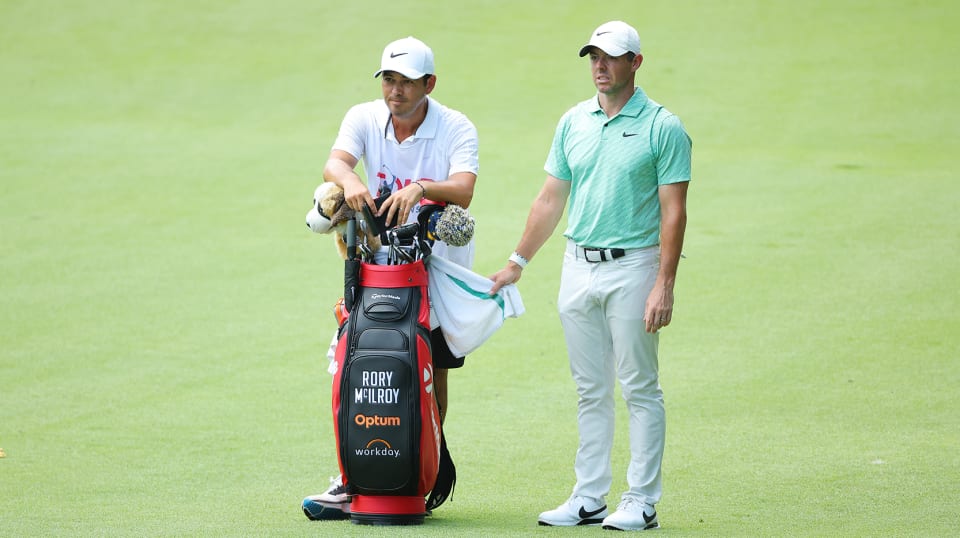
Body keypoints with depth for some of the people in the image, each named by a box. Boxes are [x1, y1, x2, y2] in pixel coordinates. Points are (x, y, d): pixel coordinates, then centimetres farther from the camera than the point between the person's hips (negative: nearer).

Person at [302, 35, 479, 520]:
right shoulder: (364, 118, -2)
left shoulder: (456, 129, -10)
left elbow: (463, 190, -26)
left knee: (432, 376, 5)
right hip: (378, 263, 2)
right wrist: (349, 181, -44)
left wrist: (420, 188, -46)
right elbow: (334, 161, -20)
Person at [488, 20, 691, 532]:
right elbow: (551, 199, 16)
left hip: (632, 268, -5)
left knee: (640, 388, -1)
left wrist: (664, 286, -16)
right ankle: (588, 498, 14)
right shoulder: (573, 122, 10)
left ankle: (641, 502, 2)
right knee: (590, 390, 9)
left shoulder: (662, 127, -6)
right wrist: (516, 263, 15)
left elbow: (673, 212, -9)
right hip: (578, 266, 5)